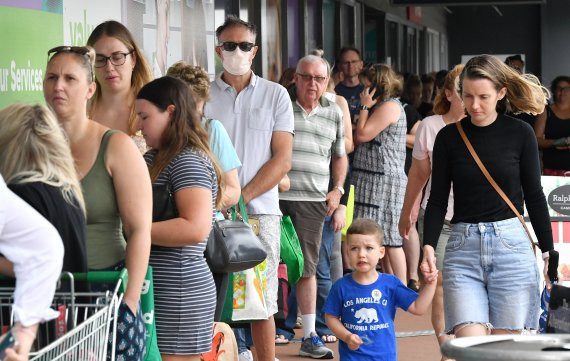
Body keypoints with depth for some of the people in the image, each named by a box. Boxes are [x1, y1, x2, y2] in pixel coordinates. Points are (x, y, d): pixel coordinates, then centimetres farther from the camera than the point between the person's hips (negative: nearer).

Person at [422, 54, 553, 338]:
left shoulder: (520, 134, 2)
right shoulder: (449, 137, 6)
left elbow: (534, 196, 8)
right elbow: (438, 200, 8)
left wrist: (548, 252, 7)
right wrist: (429, 246, -7)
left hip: (511, 244, -1)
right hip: (463, 247, 1)